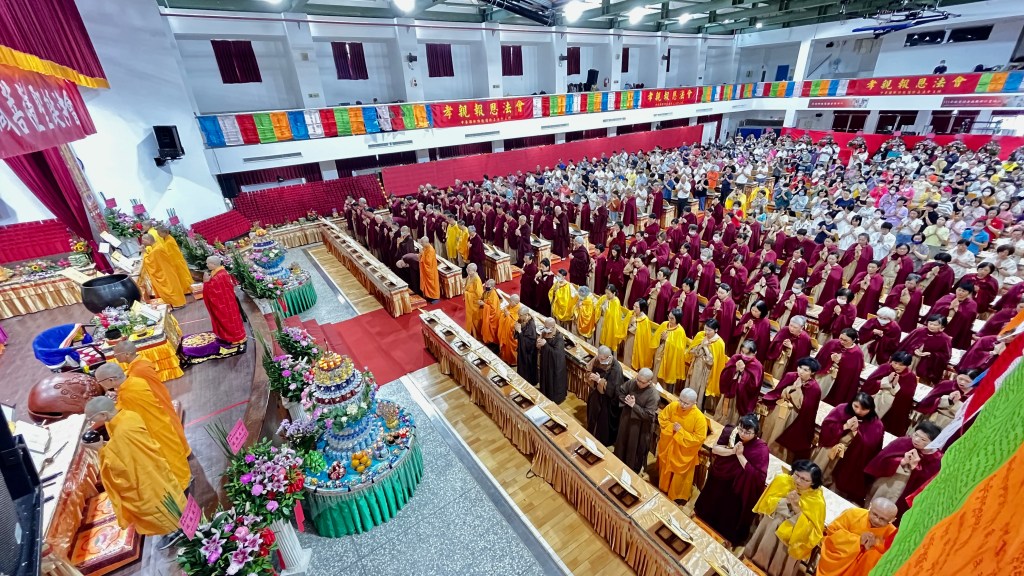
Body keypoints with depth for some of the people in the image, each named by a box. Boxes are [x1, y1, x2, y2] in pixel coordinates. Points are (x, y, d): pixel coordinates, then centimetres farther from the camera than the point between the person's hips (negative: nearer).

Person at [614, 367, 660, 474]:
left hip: (640, 425, -5)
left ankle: (633, 469, 41)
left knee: (636, 447, 16)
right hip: (627, 418, 5)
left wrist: (634, 405, -28)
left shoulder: (653, 395, -29)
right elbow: (621, 392, 1)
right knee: (622, 441, 24)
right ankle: (619, 462, 50)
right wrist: (625, 399, -19)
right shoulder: (632, 382, -14)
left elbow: (648, 415, -26)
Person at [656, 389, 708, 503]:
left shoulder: (699, 418, -28)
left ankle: (679, 496, 45)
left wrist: (681, 431, -26)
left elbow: (699, 438, -24)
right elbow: (661, 418, -3)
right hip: (668, 446, 4)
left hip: (684, 452, -3)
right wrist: (671, 426, -20)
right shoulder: (672, 406, -18)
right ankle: (663, 488, 52)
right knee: (665, 470, 26)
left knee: (680, 476, 19)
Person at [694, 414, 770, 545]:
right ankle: (702, 515, 57)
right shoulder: (731, 432, -16)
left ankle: (726, 537, 47)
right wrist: (732, 451, -29)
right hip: (718, 478, 3)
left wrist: (740, 455, -32)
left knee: (729, 515, 20)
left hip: (737, 489, -3)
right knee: (711, 503, 28)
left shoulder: (761, 448, -26)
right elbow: (715, 449, -13)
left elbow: (759, 477, -30)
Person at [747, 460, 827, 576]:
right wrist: (785, 500, -27)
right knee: (761, 551, 19)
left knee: (778, 566, 13)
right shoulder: (782, 480, -17)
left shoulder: (817, 500, -22)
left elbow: (812, 529, -20)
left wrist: (796, 508, -30)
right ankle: (752, 567, 43)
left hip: (792, 537, -2)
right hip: (771, 523, 2)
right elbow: (767, 502, -10)